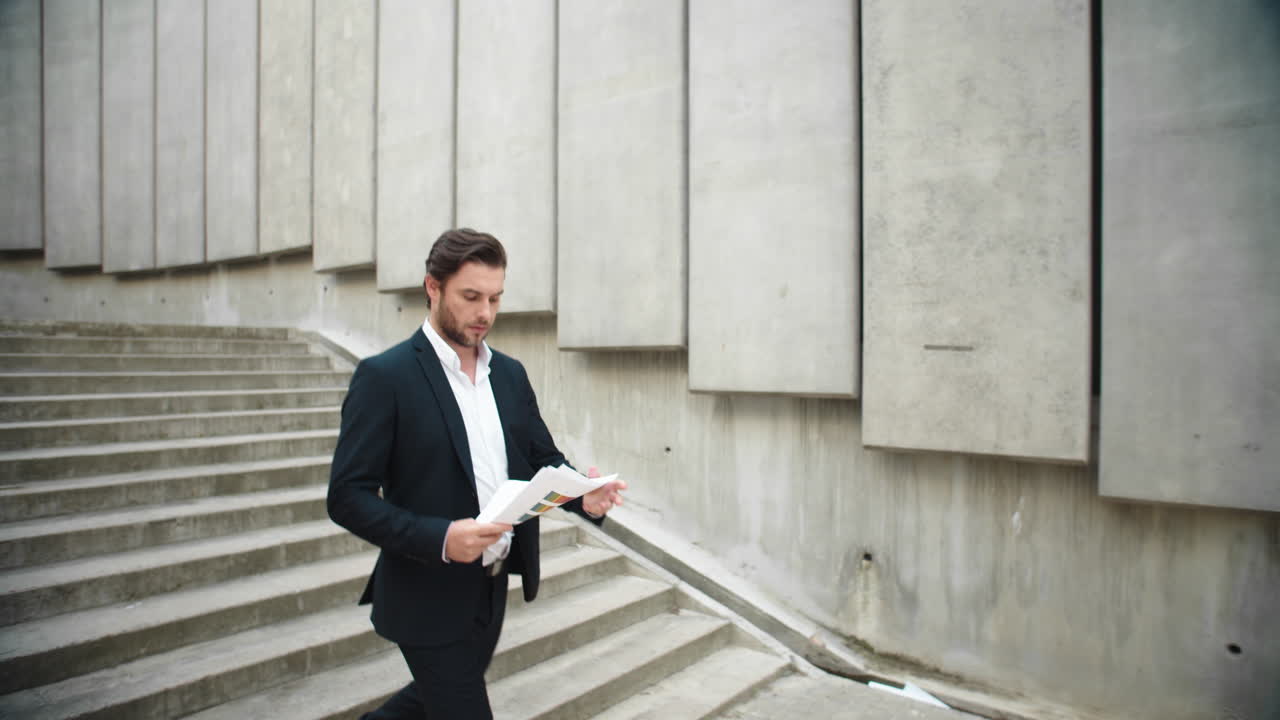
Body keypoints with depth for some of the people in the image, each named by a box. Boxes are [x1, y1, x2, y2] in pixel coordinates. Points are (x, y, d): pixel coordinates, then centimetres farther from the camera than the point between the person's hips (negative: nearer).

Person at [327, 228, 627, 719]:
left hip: (494, 587, 7)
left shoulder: (510, 373, 4)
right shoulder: (384, 376, -15)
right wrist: (439, 538, -30)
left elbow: (543, 459, 7)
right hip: (431, 599, -7)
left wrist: (584, 496, -14)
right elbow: (348, 497, -17)